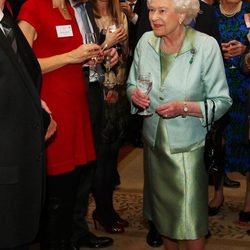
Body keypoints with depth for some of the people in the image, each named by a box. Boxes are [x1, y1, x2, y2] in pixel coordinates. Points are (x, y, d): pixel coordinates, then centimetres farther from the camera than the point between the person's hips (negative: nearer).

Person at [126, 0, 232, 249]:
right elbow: (132, 84, 11)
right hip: (154, 142, 4)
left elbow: (221, 101, -11)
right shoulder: (146, 42, -3)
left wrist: (184, 107, -24)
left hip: (188, 145, -4)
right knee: (163, 209, 19)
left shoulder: (206, 46, -15)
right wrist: (134, 94, -12)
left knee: (190, 218, 2)